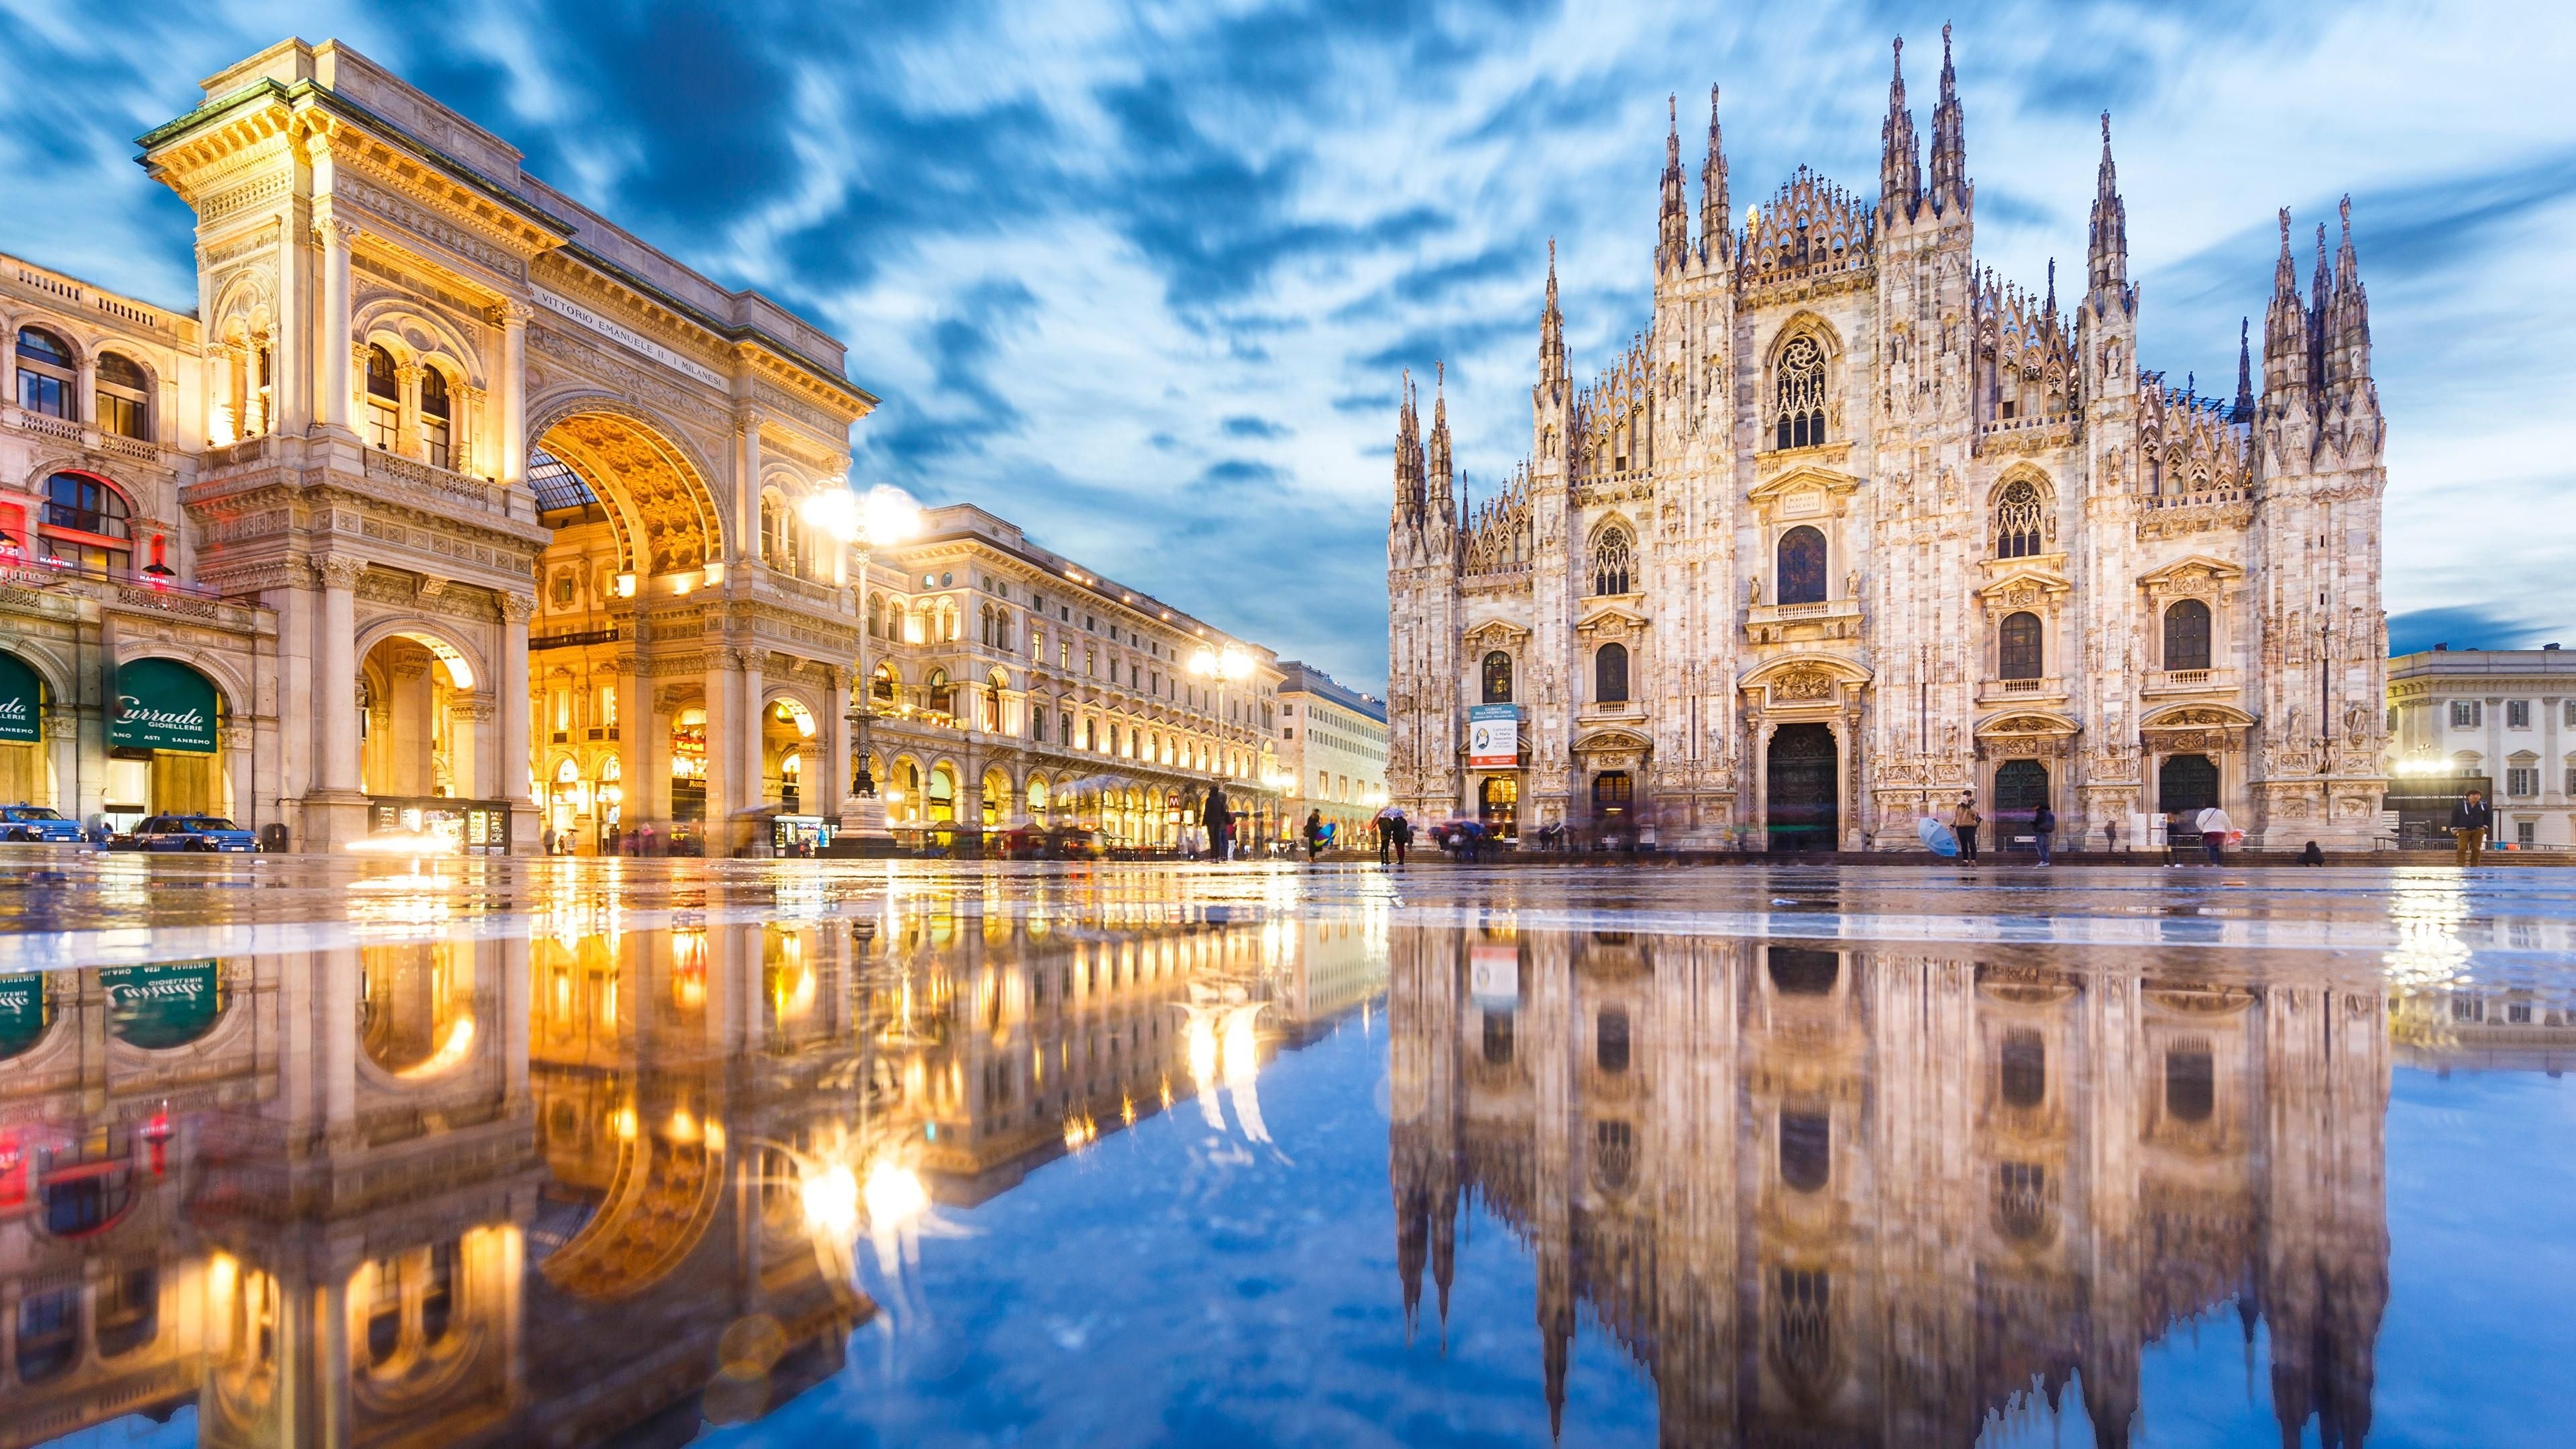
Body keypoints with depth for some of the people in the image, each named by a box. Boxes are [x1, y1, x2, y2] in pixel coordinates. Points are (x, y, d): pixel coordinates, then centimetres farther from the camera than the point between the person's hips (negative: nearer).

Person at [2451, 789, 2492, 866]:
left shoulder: (2484, 806, 6)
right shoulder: (2460, 806, 0)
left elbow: (2489, 817, 17)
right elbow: (2454, 817, 2)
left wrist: (2485, 826, 6)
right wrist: (2454, 829, -3)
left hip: (2478, 831, 3)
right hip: (2464, 831, -3)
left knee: (2476, 849, 3)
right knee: (2462, 849, -11)